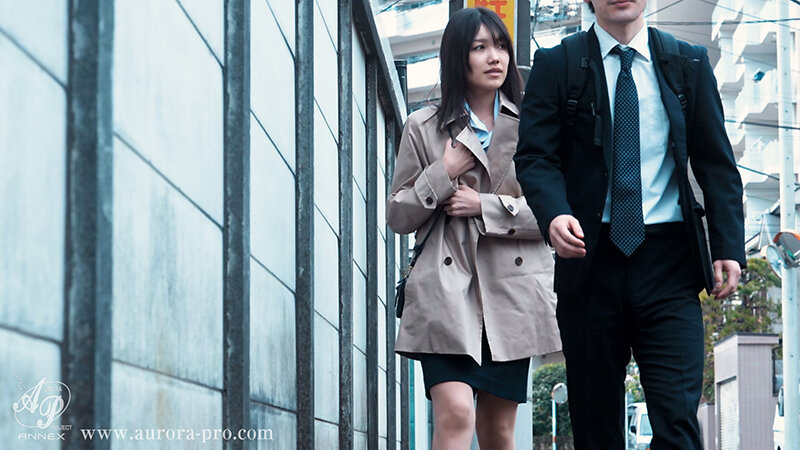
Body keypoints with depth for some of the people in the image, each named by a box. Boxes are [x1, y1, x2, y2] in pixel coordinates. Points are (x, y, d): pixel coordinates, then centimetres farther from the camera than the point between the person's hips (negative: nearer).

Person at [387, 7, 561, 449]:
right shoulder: (423, 127, 8)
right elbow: (398, 216, 10)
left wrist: (485, 207, -7)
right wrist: (444, 173, -5)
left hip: (511, 290, 2)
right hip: (446, 287, -2)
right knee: (455, 413, -19)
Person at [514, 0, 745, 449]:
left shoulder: (689, 63, 11)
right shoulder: (556, 65, 7)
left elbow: (717, 163, 10)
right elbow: (536, 156, -1)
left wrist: (729, 245, -2)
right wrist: (554, 213, -22)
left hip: (667, 260, 0)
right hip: (591, 257, 0)